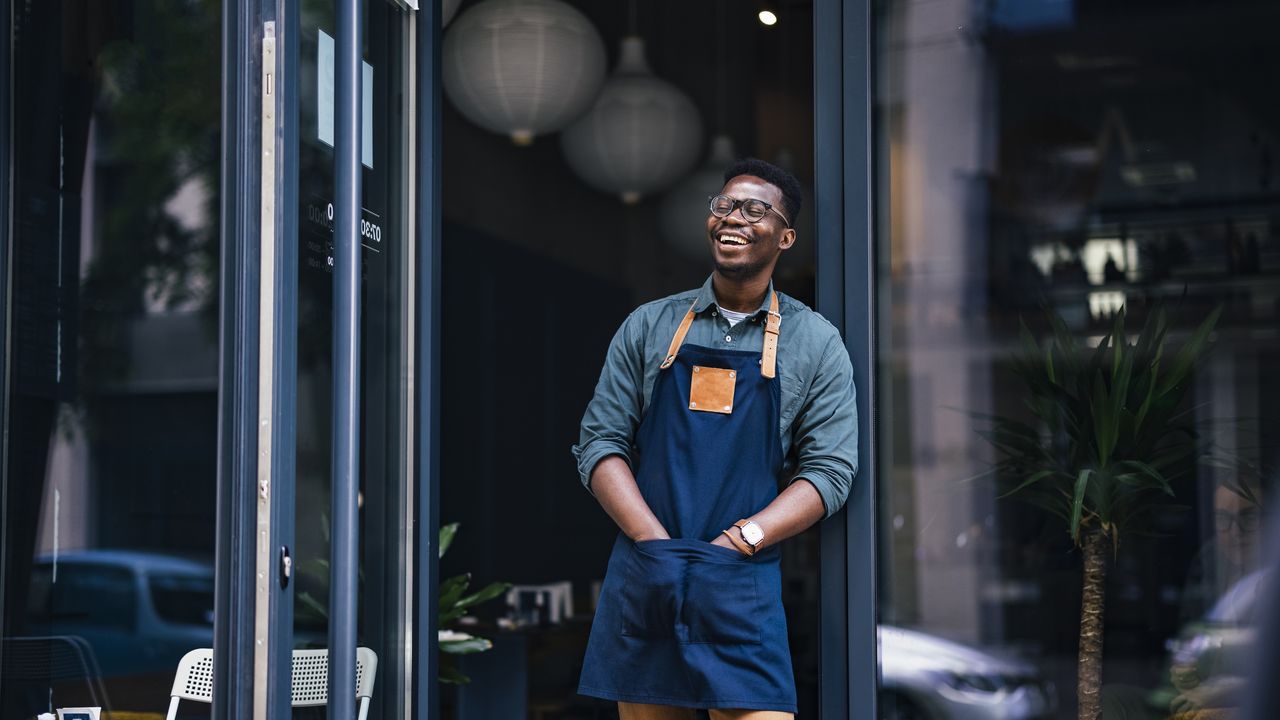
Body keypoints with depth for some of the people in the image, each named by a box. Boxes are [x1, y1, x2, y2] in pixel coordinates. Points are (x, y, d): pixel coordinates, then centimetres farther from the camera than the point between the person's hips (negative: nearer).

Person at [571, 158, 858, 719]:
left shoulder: (815, 343, 8)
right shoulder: (649, 326, 11)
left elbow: (829, 469, 2)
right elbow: (599, 443, 7)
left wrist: (736, 543, -12)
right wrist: (656, 545, -8)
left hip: (743, 588, -1)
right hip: (643, 584, 2)